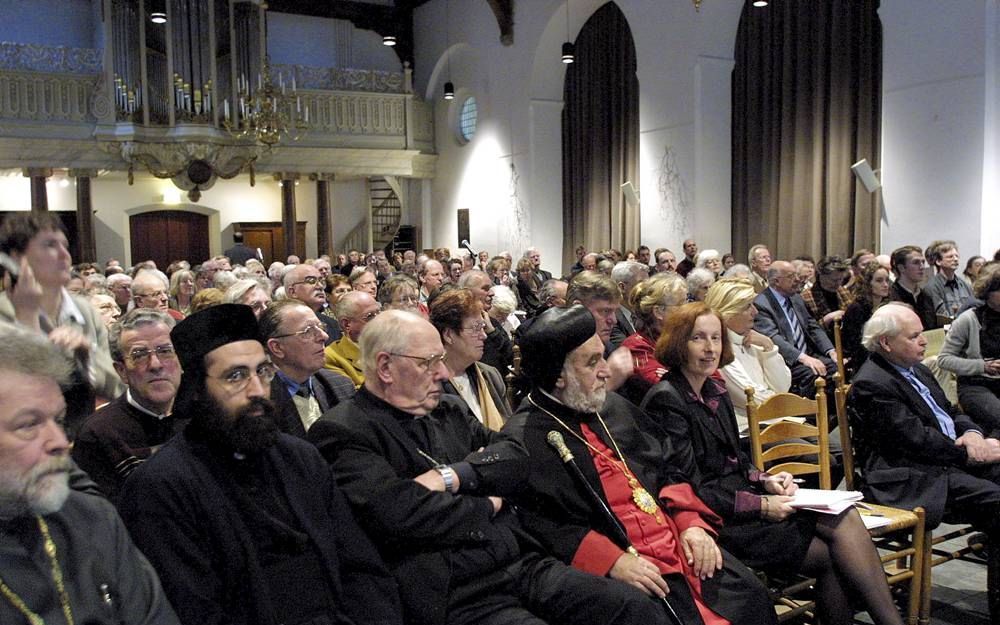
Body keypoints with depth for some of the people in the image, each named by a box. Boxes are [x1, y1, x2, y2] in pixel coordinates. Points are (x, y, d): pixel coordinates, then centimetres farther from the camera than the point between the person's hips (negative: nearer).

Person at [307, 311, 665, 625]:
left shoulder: (449, 409, 16)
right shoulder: (343, 432, -7)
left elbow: (515, 456, 8)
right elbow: (398, 513, -20)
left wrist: (455, 475, -11)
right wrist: (485, 507, -5)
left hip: (523, 563, 7)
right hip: (454, 595, -7)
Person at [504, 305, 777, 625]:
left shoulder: (613, 406, 15)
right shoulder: (523, 439, -10)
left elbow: (665, 471, 19)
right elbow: (539, 528, -17)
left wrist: (690, 522, 3)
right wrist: (612, 561, -22)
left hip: (676, 540, 7)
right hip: (607, 569, -7)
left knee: (750, 593, -5)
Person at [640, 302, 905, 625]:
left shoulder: (715, 392, 13)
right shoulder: (666, 400, -14)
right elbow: (688, 489, -17)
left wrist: (765, 481, -1)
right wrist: (760, 505, -16)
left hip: (738, 494, 7)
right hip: (715, 519, -7)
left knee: (844, 517, -12)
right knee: (832, 554, -13)